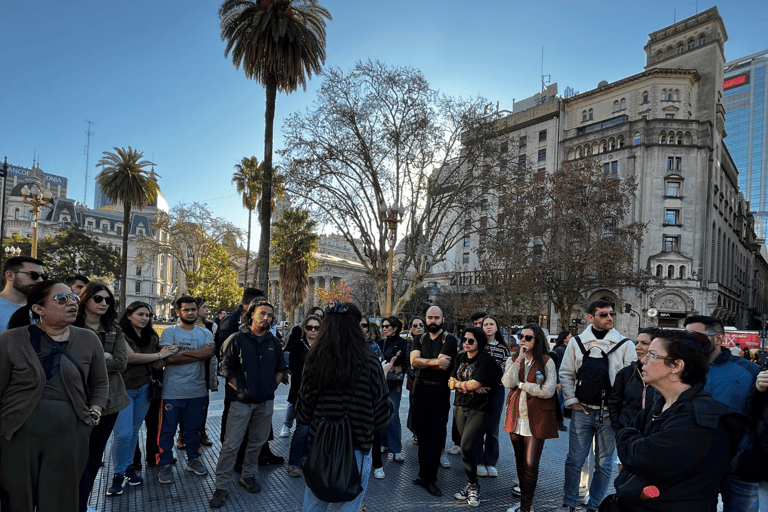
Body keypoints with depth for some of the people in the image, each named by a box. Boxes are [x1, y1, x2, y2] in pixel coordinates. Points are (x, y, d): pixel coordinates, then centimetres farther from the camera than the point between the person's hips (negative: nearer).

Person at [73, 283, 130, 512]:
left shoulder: (114, 330, 8)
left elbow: (121, 362, -3)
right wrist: (104, 357, -15)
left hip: (109, 398, 5)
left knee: (97, 452, 14)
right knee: (82, 453, -3)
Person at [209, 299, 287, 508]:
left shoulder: (274, 342, 5)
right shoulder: (236, 340, -7)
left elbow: (280, 369, 14)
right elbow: (227, 369, -6)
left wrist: (273, 386, 2)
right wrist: (241, 390, -11)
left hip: (266, 402, 4)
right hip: (242, 401, -4)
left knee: (257, 442, 15)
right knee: (231, 444, -2)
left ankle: (248, 475, 33)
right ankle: (222, 485, 9)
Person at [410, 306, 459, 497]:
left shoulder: (449, 340, -3)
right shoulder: (419, 340, 10)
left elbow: (444, 365, -17)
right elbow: (413, 361, -6)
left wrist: (423, 362, -9)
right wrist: (435, 361, -16)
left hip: (440, 391, -4)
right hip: (420, 389, 4)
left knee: (437, 434, -2)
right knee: (422, 432, 9)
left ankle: (427, 477, 9)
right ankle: (426, 474, 21)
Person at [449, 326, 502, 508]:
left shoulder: (486, 360, -11)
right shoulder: (460, 358, 8)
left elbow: (474, 384, -20)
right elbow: (451, 383, 0)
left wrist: (458, 383, -3)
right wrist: (473, 387, -12)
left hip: (478, 409, -6)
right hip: (460, 407, 6)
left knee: (467, 447, -13)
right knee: (465, 448, 8)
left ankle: (473, 486, 7)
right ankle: (471, 485, 22)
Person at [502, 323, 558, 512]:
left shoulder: (547, 362, -7)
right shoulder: (512, 360, 5)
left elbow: (548, 391, -18)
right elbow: (508, 383, -12)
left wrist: (521, 385, -12)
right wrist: (519, 359, -17)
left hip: (536, 420, -4)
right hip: (516, 418, 5)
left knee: (530, 465, -3)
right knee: (520, 463, 16)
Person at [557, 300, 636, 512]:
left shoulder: (625, 345, -1)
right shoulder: (577, 342, 3)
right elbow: (566, 374, 8)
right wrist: (572, 401, 1)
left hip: (611, 414, 0)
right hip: (582, 411, 1)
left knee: (604, 463, 9)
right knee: (574, 460, 5)